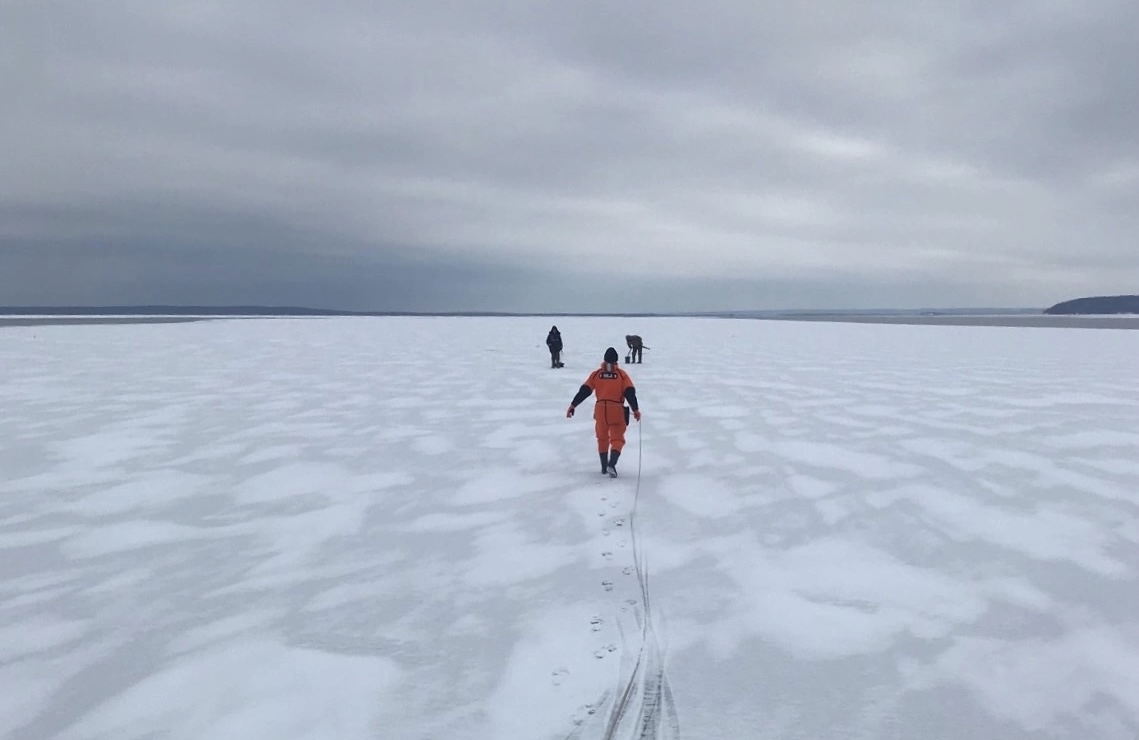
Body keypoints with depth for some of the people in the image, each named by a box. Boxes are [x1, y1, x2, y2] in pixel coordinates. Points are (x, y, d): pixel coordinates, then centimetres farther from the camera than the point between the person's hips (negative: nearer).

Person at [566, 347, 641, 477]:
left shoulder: (596, 374, 4)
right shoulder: (622, 374, 1)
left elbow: (584, 391, -1)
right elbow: (630, 393, -7)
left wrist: (572, 406, 2)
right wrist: (636, 410, -1)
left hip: (600, 410, 2)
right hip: (617, 411, -2)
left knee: (602, 439, 20)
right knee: (617, 439, 5)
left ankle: (604, 466, 26)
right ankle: (611, 464, -17)